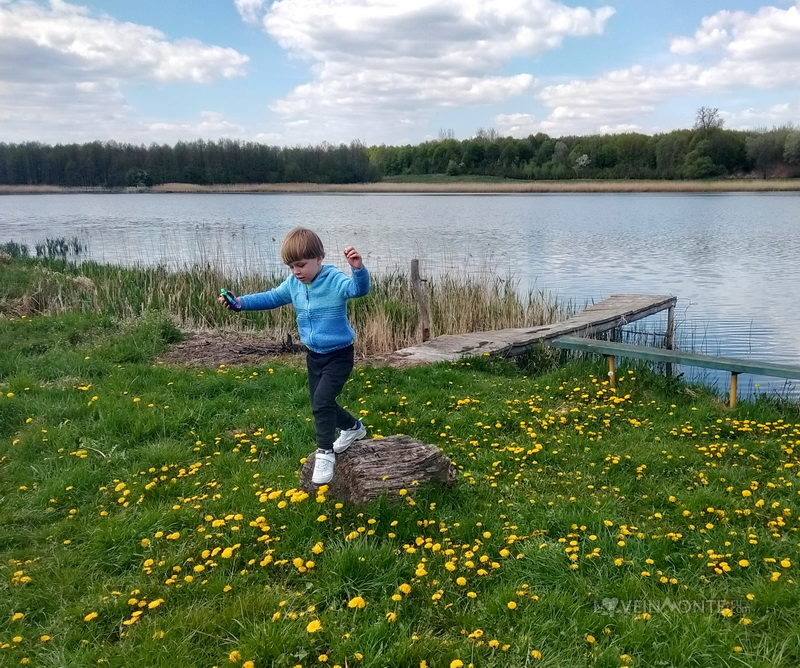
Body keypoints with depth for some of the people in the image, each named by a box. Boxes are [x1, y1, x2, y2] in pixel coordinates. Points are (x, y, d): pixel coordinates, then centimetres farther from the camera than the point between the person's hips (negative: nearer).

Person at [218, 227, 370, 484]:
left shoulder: (335, 280, -22)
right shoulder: (293, 283, -1)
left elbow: (359, 289, -40)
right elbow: (271, 298, 12)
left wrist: (358, 269, -62)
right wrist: (239, 302, 2)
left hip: (339, 355, -8)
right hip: (314, 355, 8)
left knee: (322, 401, -19)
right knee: (320, 404, 17)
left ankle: (325, 452, -2)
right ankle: (353, 428, 44)